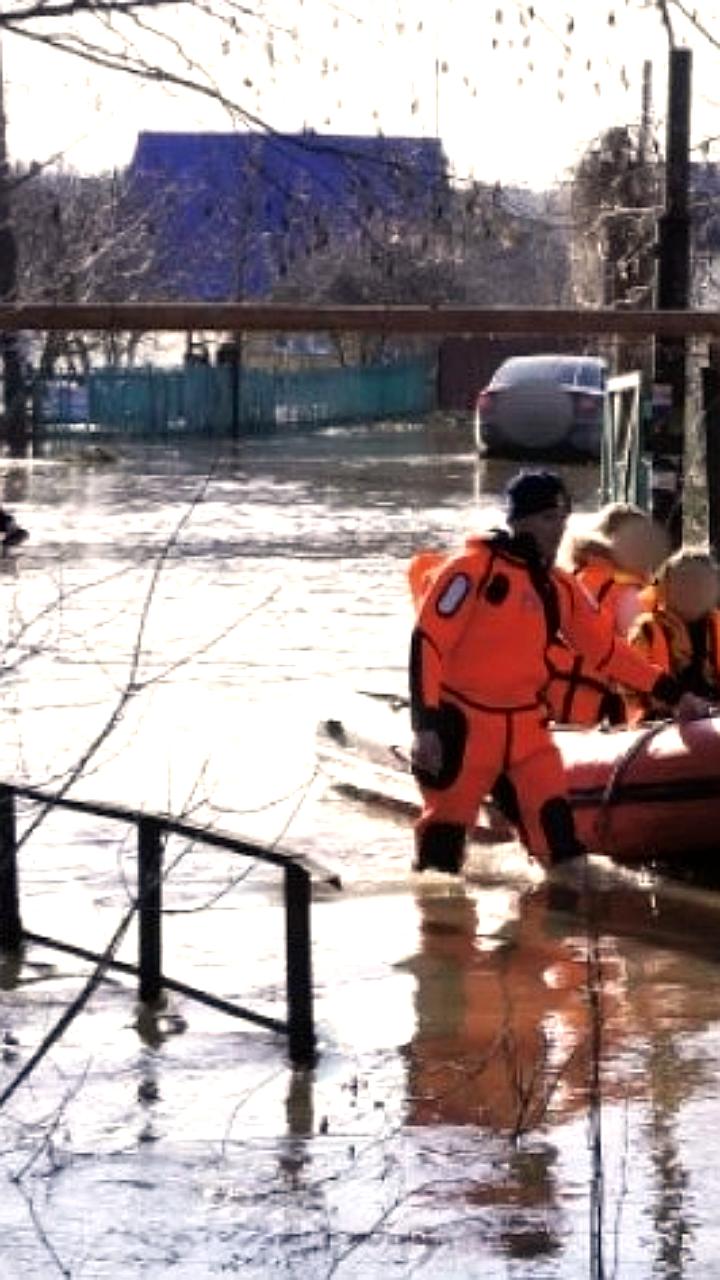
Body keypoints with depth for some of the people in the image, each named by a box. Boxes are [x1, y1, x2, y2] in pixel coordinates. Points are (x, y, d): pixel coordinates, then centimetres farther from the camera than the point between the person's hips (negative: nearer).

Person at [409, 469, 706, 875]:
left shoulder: (560, 588, 11)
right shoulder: (473, 570, -10)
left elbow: (607, 648, 19)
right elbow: (427, 642, -13)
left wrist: (672, 693, 15)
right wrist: (425, 725, -20)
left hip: (527, 727, 6)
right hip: (464, 725, -6)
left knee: (559, 831, -4)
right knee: (444, 835, -2)